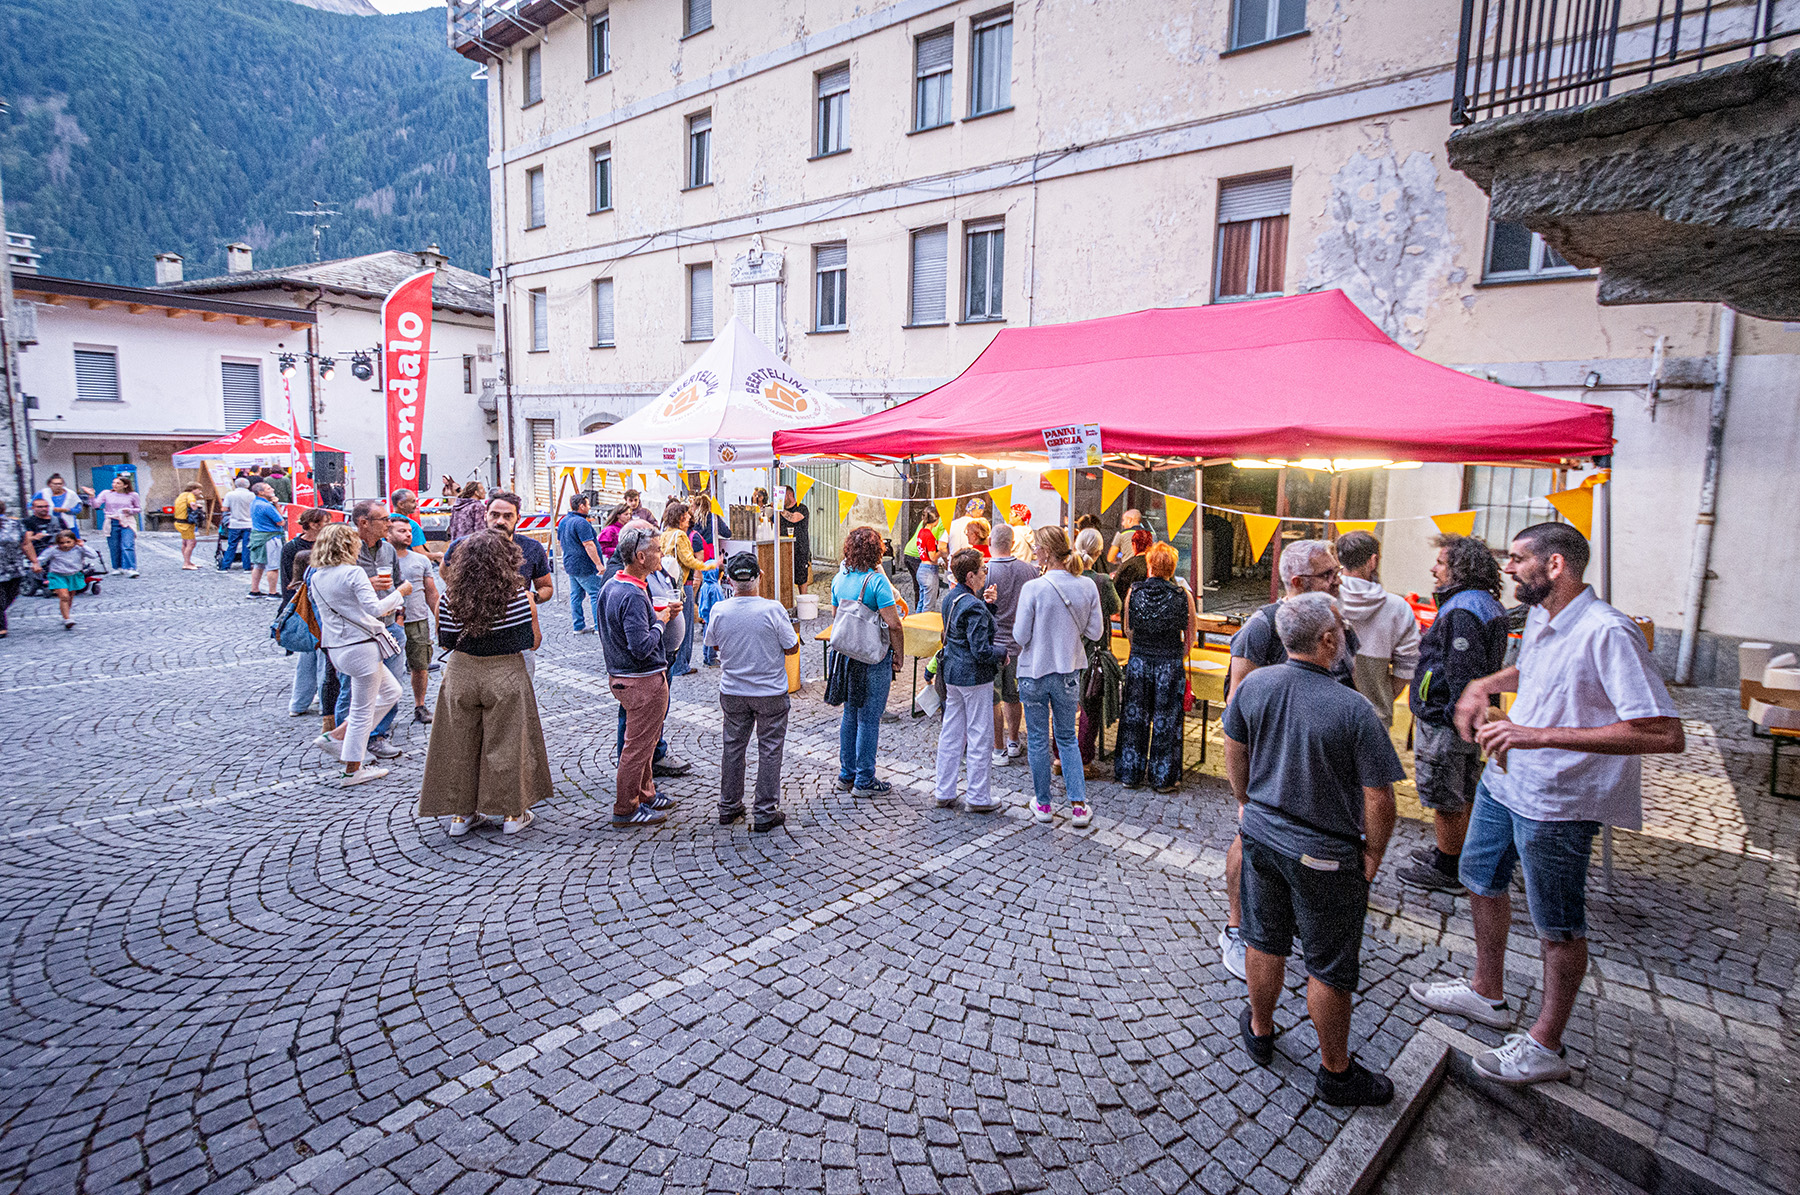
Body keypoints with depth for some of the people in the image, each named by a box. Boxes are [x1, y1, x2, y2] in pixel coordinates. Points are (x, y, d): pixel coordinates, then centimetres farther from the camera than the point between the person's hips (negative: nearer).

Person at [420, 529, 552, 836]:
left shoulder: (452, 601, -8)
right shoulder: (520, 597, -15)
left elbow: (446, 642, 1)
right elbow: (534, 641, -7)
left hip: (461, 676, 2)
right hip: (505, 676, -2)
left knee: (460, 745, 15)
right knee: (506, 745, 10)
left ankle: (460, 813, 24)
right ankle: (512, 813, 19)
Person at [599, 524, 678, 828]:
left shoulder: (610, 585, 6)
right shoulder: (633, 595, -25)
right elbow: (641, 647, -29)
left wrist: (654, 615, 10)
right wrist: (659, 622, -13)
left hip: (619, 674, 10)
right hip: (643, 680, -10)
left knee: (644, 740, 23)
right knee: (638, 746, 3)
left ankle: (645, 794, 37)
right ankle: (626, 811, 15)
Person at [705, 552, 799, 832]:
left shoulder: (719, 610, -11)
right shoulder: (772, 609, -19)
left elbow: (713, 644, 7)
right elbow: (792, 648, -10)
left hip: (733, 693, 3)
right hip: (771, 693, -3)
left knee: (733, 747, 18)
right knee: (769, 750, 9)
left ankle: (729, 807, 30)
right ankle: (765, 814, 14)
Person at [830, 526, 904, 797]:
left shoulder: (839, 578, 4)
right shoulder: (877, 581, -17)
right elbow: (893, 624, -20)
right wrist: (898, 654, -8)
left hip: (848, 654, 7)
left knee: (850, 714, 17)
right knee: (869, 718, 2)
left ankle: (847, 774, 27)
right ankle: (864, 781, 10)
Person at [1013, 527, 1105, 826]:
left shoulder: (1033, 588, -18)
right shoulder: (1087, 588, -6)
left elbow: (1021, 637, -14)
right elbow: (1095, 633, 0)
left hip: (1034, 672, -3)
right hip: (1069, 672, 4)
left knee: (1037, 739, 11)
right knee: (1068, 737, 17)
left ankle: (1042, 804, 23)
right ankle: (1078, 805, 14)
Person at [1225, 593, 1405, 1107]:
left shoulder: (1253, 685, -9)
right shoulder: (1354, 710, -24)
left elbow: (1235, 752, 6)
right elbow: (1378, 800, -18)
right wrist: (1372, 855, -2)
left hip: (1261, 834, 5)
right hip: (1324, 857, -5)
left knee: (1265, 942, 22)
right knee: (1330, 968, 13)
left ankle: (1259, 1030, 43)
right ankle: (1335, 1072, 31)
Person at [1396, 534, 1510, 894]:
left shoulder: (1462, 612, -23)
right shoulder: (1488, 605, 11)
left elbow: (1465, 676, -27)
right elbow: (1490, 670, 18)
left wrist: (1452, 718, -21)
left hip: (1444, 724, -10)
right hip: (1468, 720, 10)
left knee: (1444, 801, 4)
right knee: (1462, 796, 22)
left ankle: (1447, 871, 16)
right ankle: (1453, 853, 37)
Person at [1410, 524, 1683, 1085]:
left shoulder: (1607, 632, -26)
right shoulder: (1540, 619, 2)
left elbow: (1666, 734, -32)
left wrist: (1540, 735, -35)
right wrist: (1484, 685, 7)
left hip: (1556, 803, -9)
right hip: (1503, 781, 9)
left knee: (1558, 927, 9)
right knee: (1482, 881, 23)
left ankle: (1546, 1045, 27)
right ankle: (1487, 993, 43)